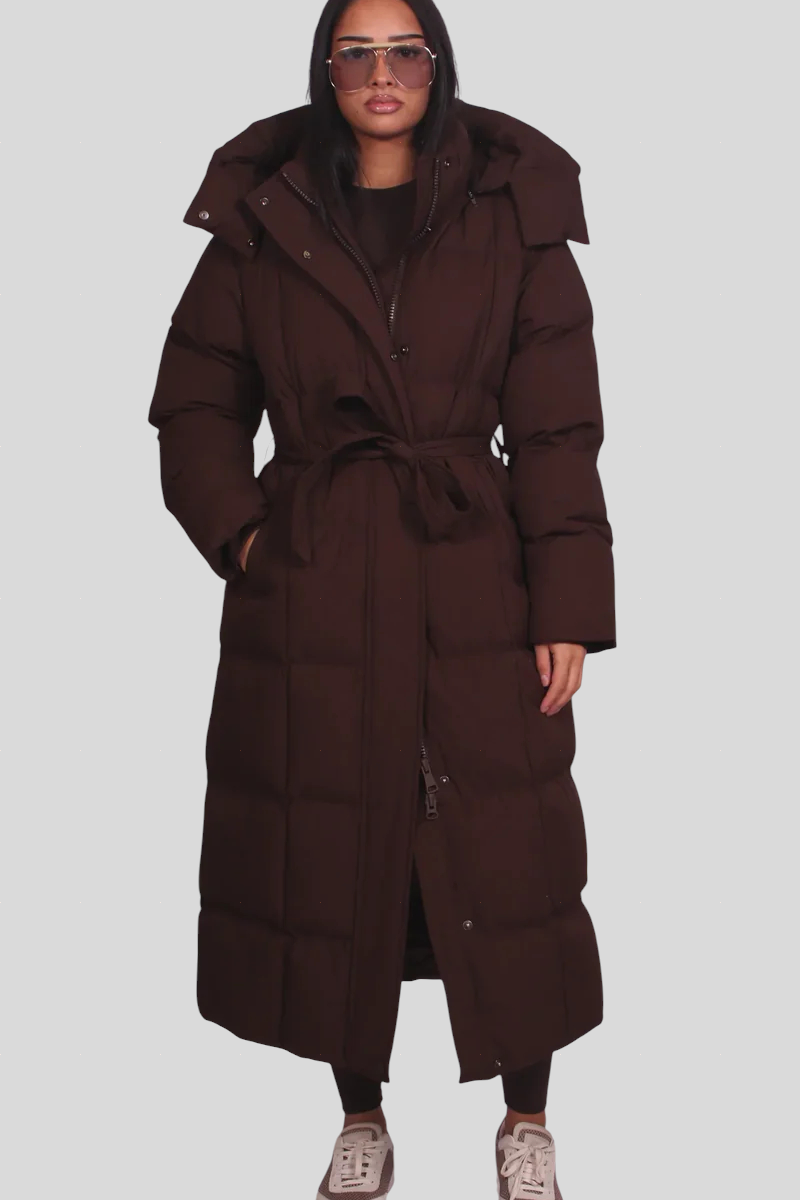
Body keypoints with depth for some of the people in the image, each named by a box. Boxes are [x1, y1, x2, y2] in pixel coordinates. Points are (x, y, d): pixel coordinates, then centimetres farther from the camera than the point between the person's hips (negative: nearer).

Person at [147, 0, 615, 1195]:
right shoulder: (261, 219, 5)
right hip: (310, 589, 1)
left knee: (504, 857, 3)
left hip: (472, 582, -1)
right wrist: (238, 530, -5)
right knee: (328, 856, 8)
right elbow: (197, 401, 10)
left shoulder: (515, 216, 2)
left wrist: (569, 604, -7)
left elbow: (558, 427, -2)